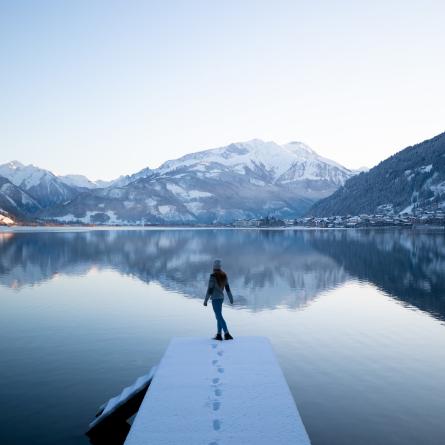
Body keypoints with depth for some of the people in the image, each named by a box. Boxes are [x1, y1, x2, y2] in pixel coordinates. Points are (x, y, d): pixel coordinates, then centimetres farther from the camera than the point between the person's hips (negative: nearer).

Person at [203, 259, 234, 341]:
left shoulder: (213, 276, -17)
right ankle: (218, 335, 18)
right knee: (219, 316, 14)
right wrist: (231, 298, 18)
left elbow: (210, 289, -17)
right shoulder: (224, 275, 4)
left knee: (219, 317, -5)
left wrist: (205, 300, -9)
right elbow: (227, 287, 10)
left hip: (215, 298, -8)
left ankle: (227, 334, -10)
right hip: (221, 297, 8)